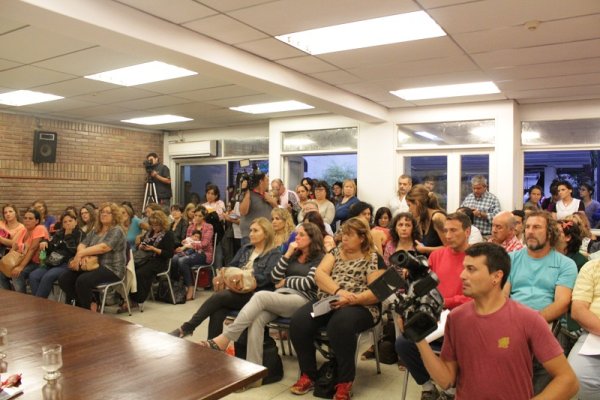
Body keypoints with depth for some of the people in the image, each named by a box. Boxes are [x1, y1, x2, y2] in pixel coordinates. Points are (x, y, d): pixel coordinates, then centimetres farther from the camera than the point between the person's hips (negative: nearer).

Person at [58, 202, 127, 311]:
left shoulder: (116, 231, -6)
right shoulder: (95, 231, 19)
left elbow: (103, 247, -21)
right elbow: (82, 245, 7)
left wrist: (81, 253, -21)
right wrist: (81, 254, -16)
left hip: (111, 268, -8)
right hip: (93, 265, 8)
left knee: (82, 281, -30)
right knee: (64, 279, -10)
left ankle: (88, 310, -7)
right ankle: (87, 303, 0)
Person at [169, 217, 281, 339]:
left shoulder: (274, 254, -1)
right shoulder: (245, 249, 20)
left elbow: (266, 278, -13)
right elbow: (231, 267, 18)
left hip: (255, 295, -6)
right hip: (238, 291, 6)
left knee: (218, 296, -25)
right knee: (217, 313, -25)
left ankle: (187, 328, -13)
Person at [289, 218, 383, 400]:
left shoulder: (373, 259, 2)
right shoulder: (335, 252, 15)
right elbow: (319, 273, -1)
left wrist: (350, 300, -25)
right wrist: (338, 291, -19)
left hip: (359, 307, -4)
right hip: (327, 302, 5)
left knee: (339, 324, -38)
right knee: (298, 321, -23)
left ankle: (344, 381, -17)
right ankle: (308, 374, -4)